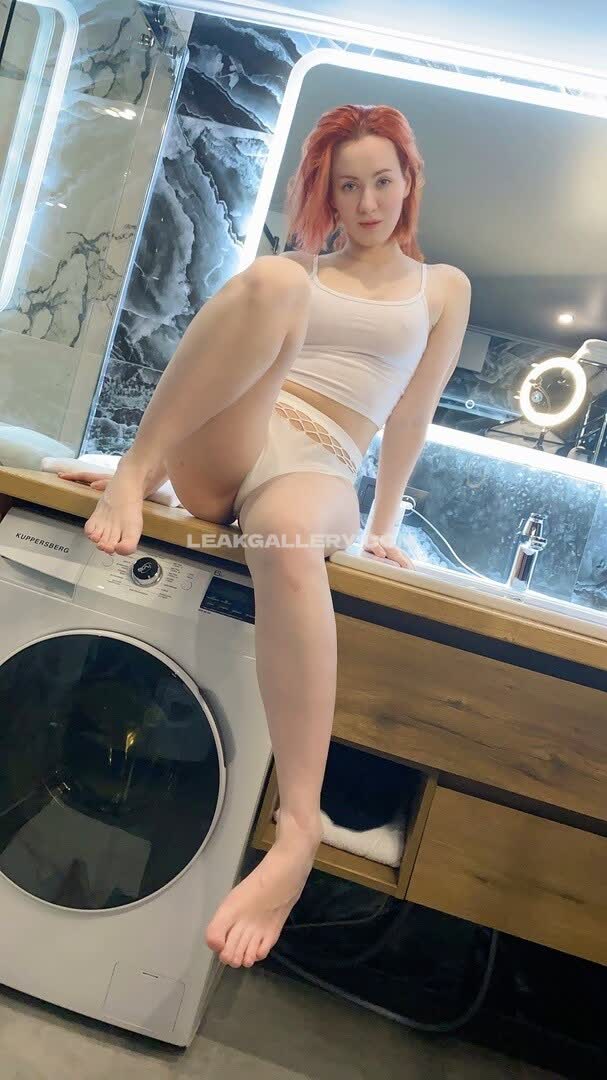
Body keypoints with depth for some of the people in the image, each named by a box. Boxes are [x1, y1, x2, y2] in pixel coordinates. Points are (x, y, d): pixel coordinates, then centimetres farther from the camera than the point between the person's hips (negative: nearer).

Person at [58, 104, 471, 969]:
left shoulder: (442, 287, 20)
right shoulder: (303, 267, 24)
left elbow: (411, 418, 15)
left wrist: (380, 528, 12)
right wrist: (141, 464, 12)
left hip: (320, 467, -2)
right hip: (218, 455, 2)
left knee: (288, 537, -43)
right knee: (268, 279, -26)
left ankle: (299, 833, -47)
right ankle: (131, 473, -29)